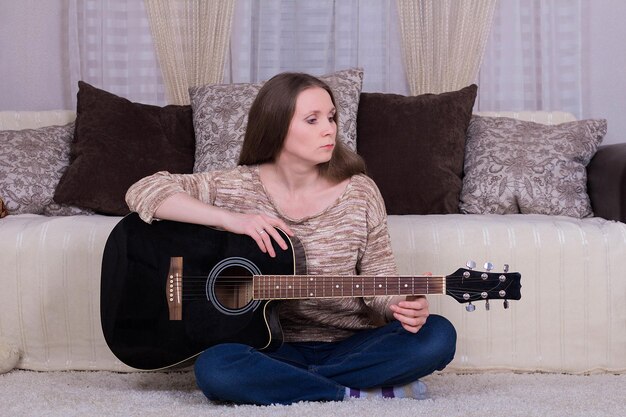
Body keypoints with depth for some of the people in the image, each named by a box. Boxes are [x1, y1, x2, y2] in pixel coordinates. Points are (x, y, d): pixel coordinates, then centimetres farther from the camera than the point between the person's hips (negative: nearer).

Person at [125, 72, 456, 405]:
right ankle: (355, 393, -20)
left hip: (348, 346, 2)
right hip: (272, 348, -1)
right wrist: (229, 218, -22)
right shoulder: (237, 187, -4)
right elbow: (142, 192, -10)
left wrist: (404, 305, -24)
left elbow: (379, 281, 0)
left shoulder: (359, 192, -2)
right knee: (214, 367, -33)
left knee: (437, 335, -24)